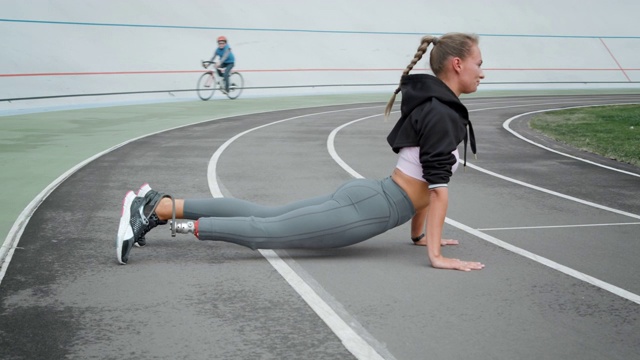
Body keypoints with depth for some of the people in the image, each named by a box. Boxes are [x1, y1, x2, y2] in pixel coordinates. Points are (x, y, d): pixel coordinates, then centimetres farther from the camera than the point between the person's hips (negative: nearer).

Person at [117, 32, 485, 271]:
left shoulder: (432, 105, 15)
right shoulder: (442, 115, -17)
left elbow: (422, 180, 22)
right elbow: (438, 188, -21)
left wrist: (419, 234, 24)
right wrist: (436, 255, -21)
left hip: (364, 195, 9)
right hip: (371, 208, -9)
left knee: (263, 215, 11)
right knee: (266, 230, -7)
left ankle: (161, 204, 10)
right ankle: (158, 211, -9)